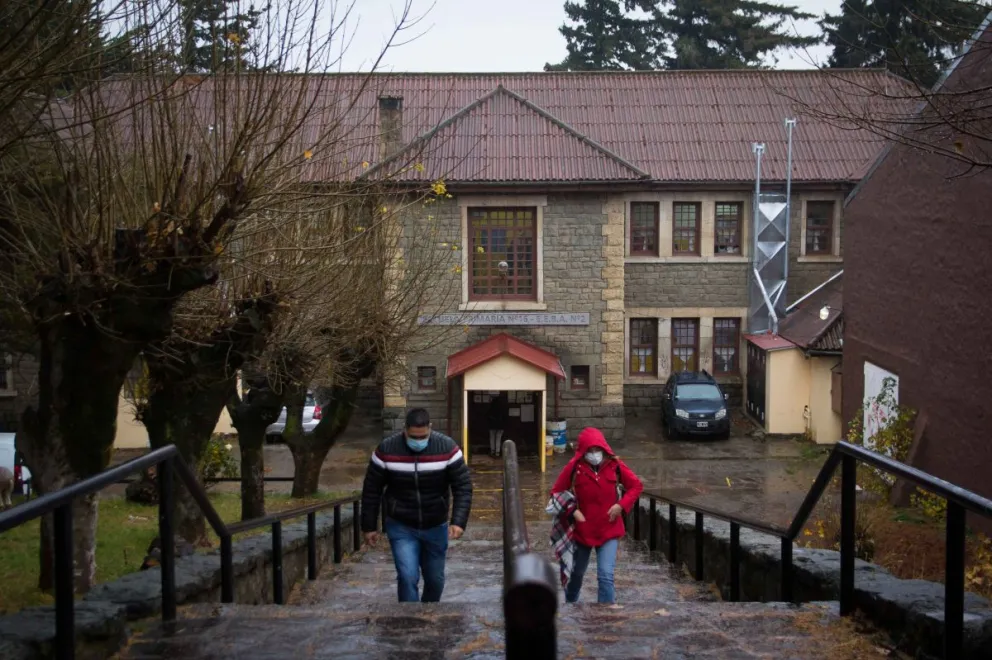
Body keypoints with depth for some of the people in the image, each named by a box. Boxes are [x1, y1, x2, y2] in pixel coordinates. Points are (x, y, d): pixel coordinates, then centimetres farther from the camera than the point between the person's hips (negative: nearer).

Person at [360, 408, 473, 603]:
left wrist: (458, 521, -26)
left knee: (435, 580, 13)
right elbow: (372, 491, -4)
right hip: (401, 528, -1)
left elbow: (463, 487, -13)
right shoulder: (386, 450, -15)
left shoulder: (447, 448, -15)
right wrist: (369, 527, -2)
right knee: (408, 577, -15)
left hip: (435, 527, 2)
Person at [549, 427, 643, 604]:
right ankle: (570, 605, 48)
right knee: (577, 573, 21)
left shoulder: (615, 465, -9)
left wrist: (621, 505, -12)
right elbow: (556, 492, -3)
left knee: (606, 575, -15)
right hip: (582, 529, 1)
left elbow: (636, 486, 1)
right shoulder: (574, 467, -12)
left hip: (609, 530, -1)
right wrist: (572, 511, -15)